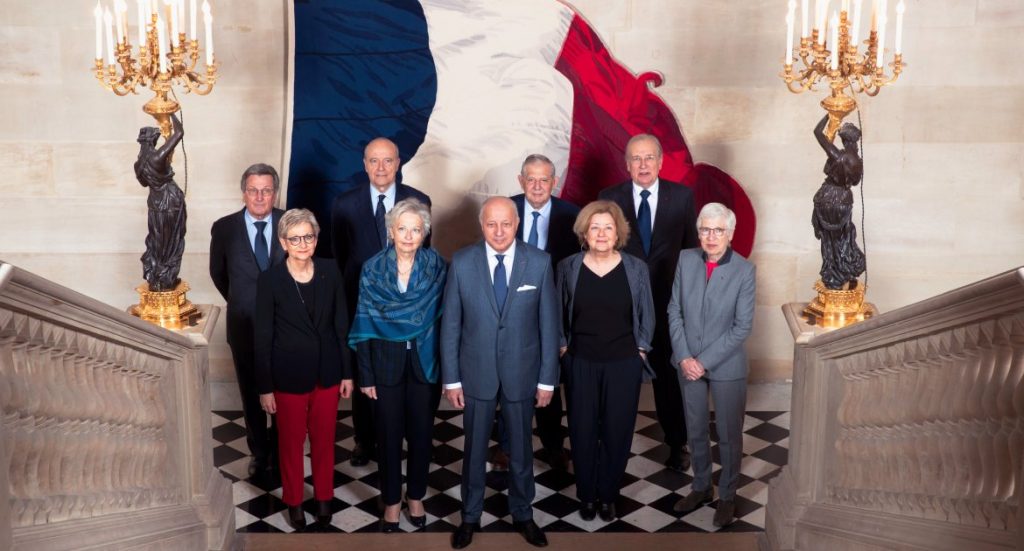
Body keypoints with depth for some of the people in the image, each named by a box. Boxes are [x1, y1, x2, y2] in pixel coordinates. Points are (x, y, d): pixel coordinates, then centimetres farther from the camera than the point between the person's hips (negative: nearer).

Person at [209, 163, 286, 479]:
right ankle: (259, 452, 35)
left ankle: (280, 450, 34)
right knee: (251, 394, 16)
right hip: (245, 327, 1)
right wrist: (239, 302, 13)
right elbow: (218, 273, 7)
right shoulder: (224, 228, -8)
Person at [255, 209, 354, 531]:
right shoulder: (269, 280, -13)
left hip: (327, 373, 2)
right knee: (291, 442, 16)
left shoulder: (330, 272, -6)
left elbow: (342, 325, 1)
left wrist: (347, 372, 2)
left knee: (324, 440, 17)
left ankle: (324, 497, 38)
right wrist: (265, 387, -7)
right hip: (289, 376, -2)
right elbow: (263, 338, -8)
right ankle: (294, 501, 37)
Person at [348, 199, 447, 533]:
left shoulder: (436, 267, -6)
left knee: (421, 432, 12)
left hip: (425, 361, 0)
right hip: (386, 362, 0)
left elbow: (445, 318, -4)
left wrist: (447, 367, -8)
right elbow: (364, 325, -4)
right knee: (389, 435, 11)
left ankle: (416, 496, 33)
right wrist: (365, 374, -6)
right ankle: (392, 501, 29)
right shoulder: (372, 269, -7)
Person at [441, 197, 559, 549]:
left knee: (521, 449, 16)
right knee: (474, 449, 15)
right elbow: (450, 324, -4)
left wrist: (547, 378, -3)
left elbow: (549, 323, -4)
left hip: (522, 373, 0)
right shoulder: (462, 262, -9)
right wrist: (451, 378, -4)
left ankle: (522, 514, 37)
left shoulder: (539, 262, -9)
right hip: (476, 372, 0)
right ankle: (470, 517, 34)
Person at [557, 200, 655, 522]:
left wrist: (641, 349, 3)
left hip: (624, 364, 0)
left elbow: (646, 315, 6)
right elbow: (558, 314, 8)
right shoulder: (568, 268, -3)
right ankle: (586, 495, 27)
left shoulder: (636, 269, -4)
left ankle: (608, 495, 26)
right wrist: (563, 347, 4)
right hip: (580, 363, 0)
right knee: (583, 431, 7)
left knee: (617, 432, 7)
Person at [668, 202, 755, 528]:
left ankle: (727, 496, 30)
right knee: (695, 430, 17)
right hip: (688, 362, 3)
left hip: (726, 366, -3)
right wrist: (684, 357, -9)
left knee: (729, 434, 11)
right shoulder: (685, 260, -4)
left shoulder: (744, 270, -14)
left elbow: (742, 326, -13)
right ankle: (701, 487, 36)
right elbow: (674, 311, 0)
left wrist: (705, 362, -15)